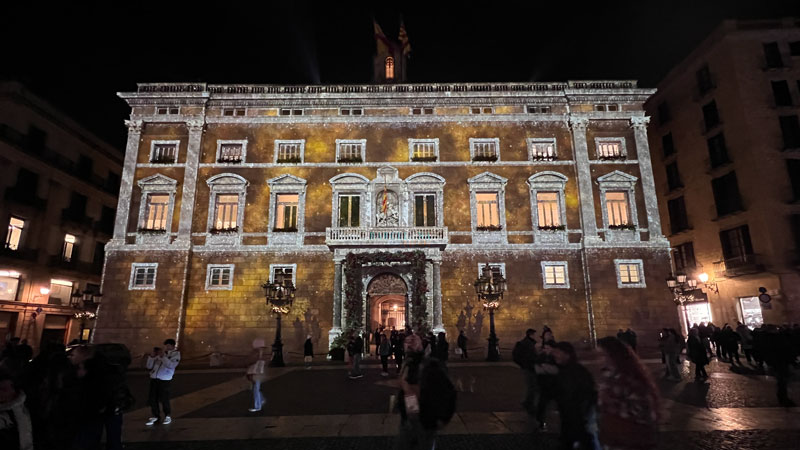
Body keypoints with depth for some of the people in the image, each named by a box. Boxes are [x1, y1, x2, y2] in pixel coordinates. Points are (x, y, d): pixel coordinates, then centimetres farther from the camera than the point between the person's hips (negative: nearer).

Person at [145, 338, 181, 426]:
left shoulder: (176, 353, 1)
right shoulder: (160, 353, 12)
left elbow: (171, 365, -16)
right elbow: (149, 366, 12)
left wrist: (162, 356, -17)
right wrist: (152, 355, 0)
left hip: (165, 380, -4)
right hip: (154, 378, 4)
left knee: (164, 399, 1)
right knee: (152, 399, 6)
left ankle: (168, 416, 21)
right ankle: (155, 416, 26)